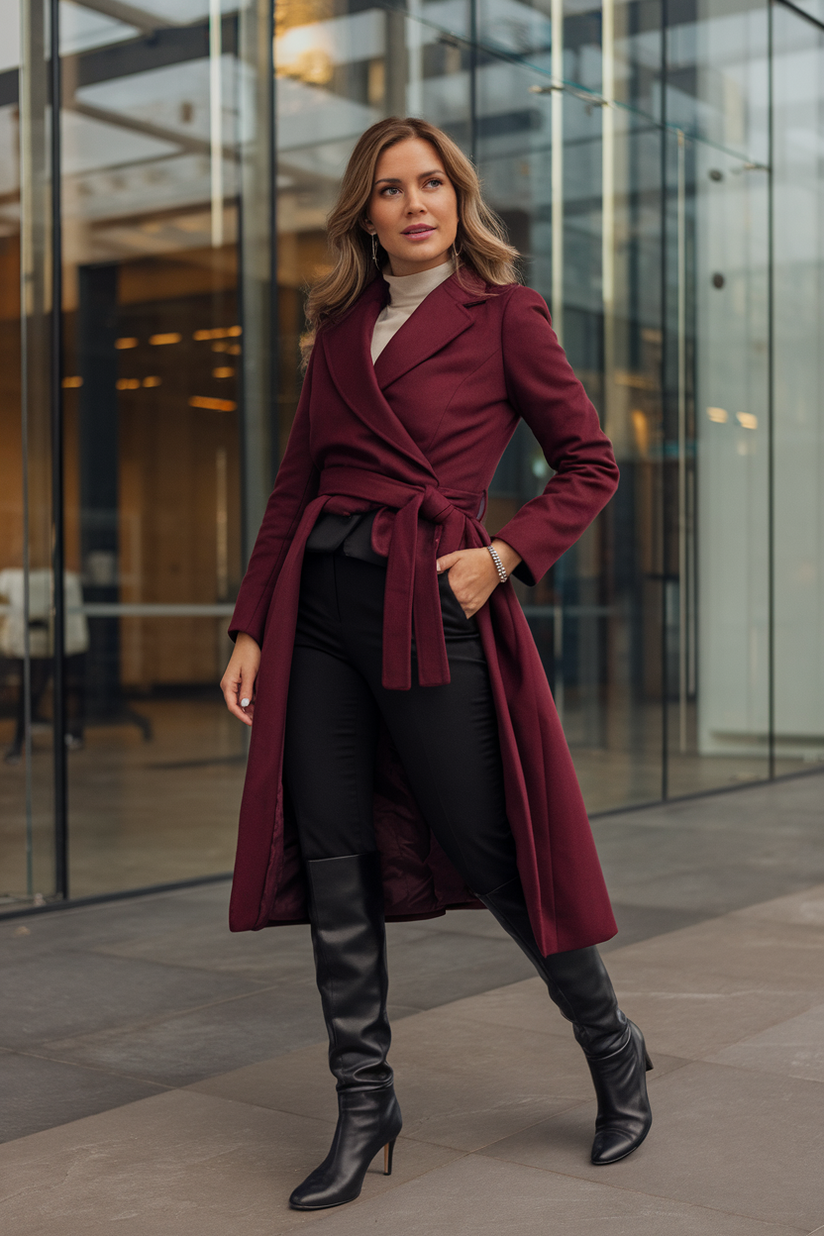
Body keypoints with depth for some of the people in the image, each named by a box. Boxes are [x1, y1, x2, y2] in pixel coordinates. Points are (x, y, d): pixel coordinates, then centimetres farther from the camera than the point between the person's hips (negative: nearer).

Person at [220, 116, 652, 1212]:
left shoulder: (503, 315, 2)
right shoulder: (340, 327, 15)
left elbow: (590, 464, 4)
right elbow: (296, 484, 16)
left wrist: (505, 555, -11)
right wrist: (251, 626, 10)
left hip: (430, 604, -5)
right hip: (319, 603, 5)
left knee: (484, 846, -1)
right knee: (332, 854, 3)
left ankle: (615, 1054, 22)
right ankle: (364, 1103, 16)